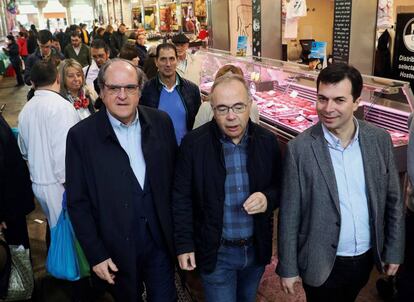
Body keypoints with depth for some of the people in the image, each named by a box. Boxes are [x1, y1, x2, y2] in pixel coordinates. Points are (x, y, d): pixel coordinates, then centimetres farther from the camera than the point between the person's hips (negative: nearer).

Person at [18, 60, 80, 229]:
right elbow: (64, 153, -22)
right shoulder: (62, 106, -17)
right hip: (60, 184, -7)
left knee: (56, 228, 21)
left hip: (37, 183, 7)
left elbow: (24, 151, 17)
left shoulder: (25, 110, 5)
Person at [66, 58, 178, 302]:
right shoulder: (81, 136, -12)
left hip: (160, 239, 2)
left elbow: (174, 175, 4)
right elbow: (78, 202, -8)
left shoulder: (161, 122, -4)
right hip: (117, 248, -1)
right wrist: (96, 254, -9)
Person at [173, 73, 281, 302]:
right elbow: (182, 198, -7)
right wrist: (184, 245, -7)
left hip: (257, 249, 3)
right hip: (216, 253, -3)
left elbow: (280, 186, 5)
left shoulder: (267, 141, -6)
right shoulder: (193, 143, -14)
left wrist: (268, 199, -18)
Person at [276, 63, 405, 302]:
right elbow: (289, 215, -12)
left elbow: (393, 200, 2)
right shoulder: (300, 148, -18)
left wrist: (394, 251, 5)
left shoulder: (379, 139, -7)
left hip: (367, 257, 4)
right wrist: (288, 268, -8)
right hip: (322, 264, -4)